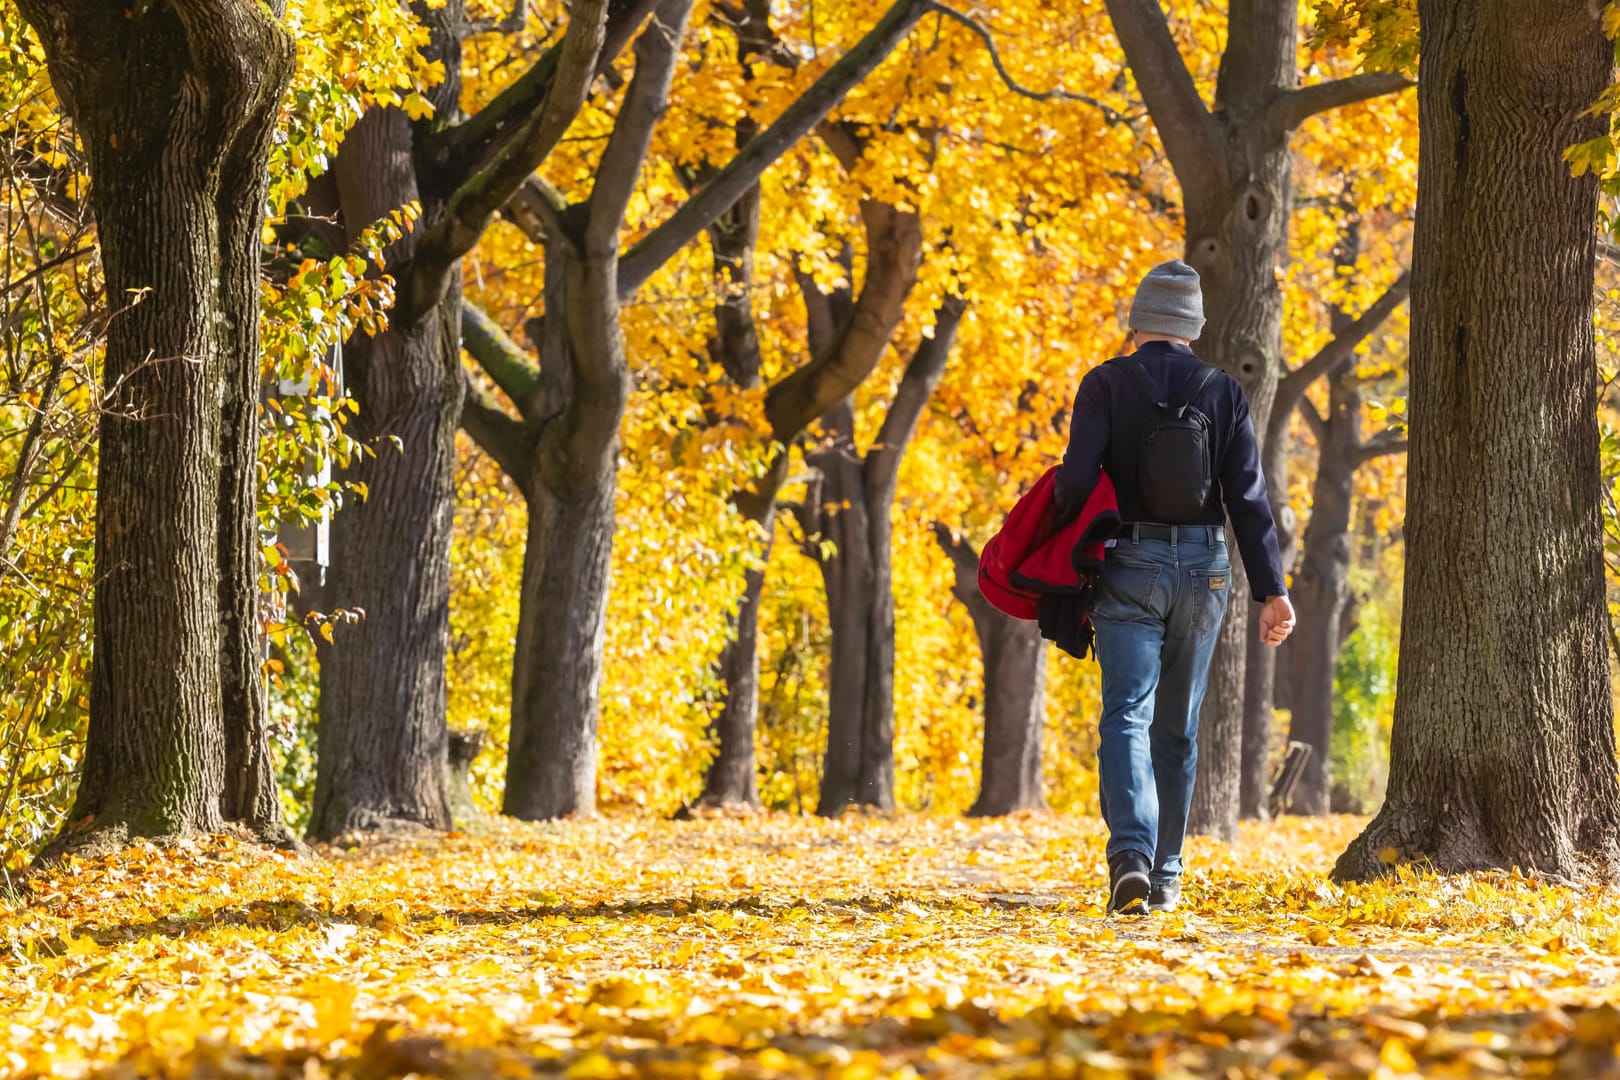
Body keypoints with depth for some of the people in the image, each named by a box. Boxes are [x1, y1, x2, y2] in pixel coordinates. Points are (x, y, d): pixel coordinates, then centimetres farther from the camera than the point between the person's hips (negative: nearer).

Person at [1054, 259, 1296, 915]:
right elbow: (1248, 497, -1)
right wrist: (1271, 591, -2)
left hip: (1129, 566, -3)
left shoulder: (1106, 385, -3)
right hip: (1203, 569, 3)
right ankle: (1165, 875, 19)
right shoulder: (1222, 394, 4)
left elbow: (1076, 478, -13)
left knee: (1126, 717, -7)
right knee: (1177, 727, 13)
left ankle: (1131, 854, -29)